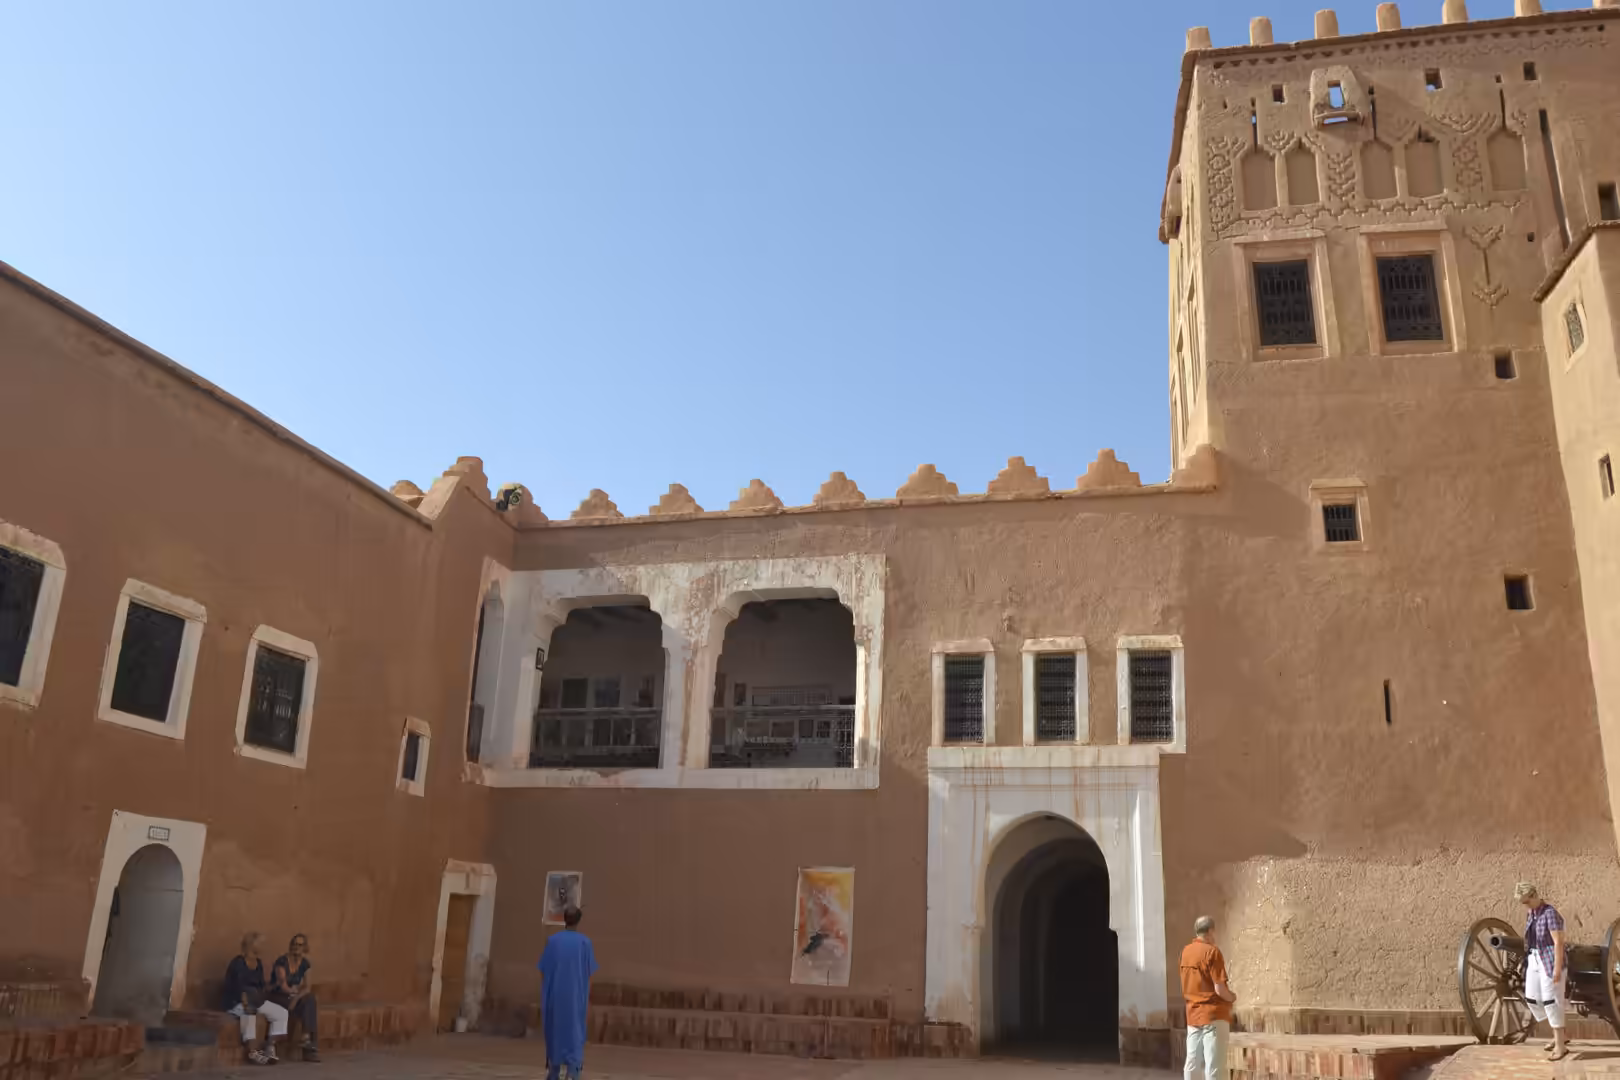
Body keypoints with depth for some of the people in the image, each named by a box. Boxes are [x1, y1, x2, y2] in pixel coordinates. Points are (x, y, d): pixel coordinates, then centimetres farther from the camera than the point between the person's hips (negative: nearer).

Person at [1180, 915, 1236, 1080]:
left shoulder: (1186, 951, 9)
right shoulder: (1211, 951, -14)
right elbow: (1219, 989, -17)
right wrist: (1232, 997, 1)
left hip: (1193, 1015, 7)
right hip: (1214, 1015, -7)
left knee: (1192, 1063, 10)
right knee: (1214, 1066, -4)